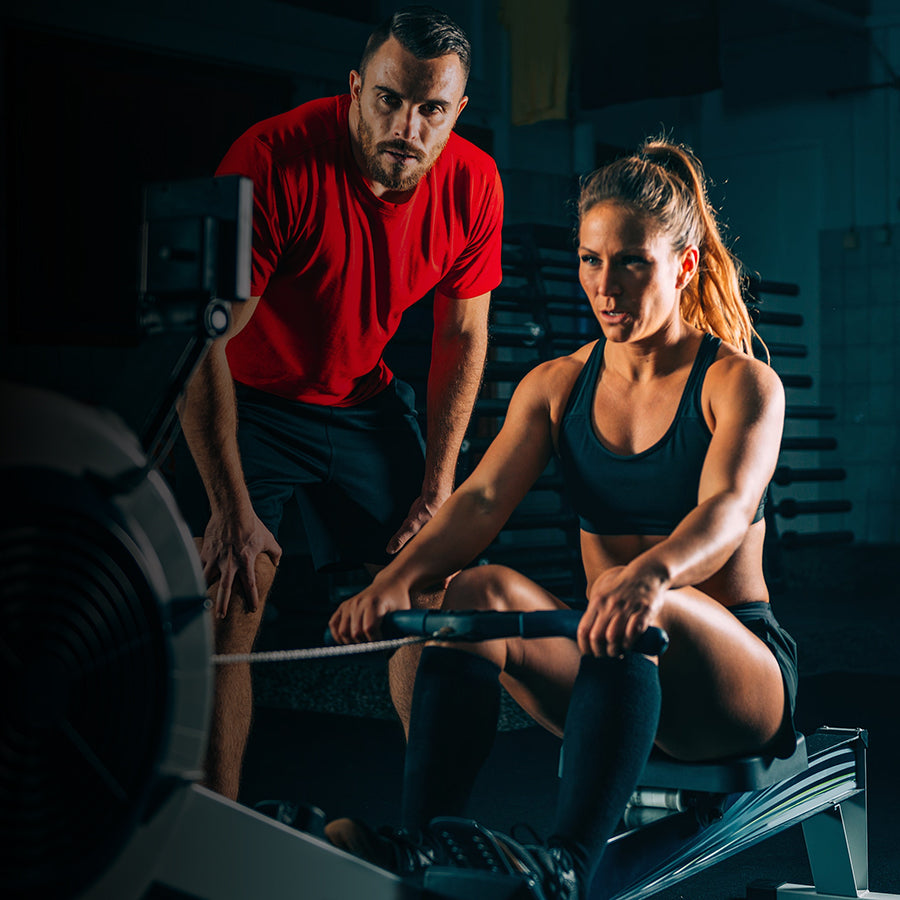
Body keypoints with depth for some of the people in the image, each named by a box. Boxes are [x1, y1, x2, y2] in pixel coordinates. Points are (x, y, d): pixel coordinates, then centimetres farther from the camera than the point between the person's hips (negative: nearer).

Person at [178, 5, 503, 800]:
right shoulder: (273, 160, -29)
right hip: (245, 402, -4)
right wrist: (233, 511, -27)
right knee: (230, 608, -17)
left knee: (425, 592, 1)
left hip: (364, 401, 5)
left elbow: (463, 336, -1)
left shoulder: (473, 184, -14)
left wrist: (436, 491, -4)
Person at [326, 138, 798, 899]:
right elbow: (484, 498, -10)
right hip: (612, 668, 4)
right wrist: (400, 576, -31)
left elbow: (728, 507, -27)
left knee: (630, 609, -37)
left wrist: (651, 575, -50)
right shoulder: (555, 387, 7)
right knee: (481, 588, -24)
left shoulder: (743, 384, -7)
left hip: (739, 679, -4)